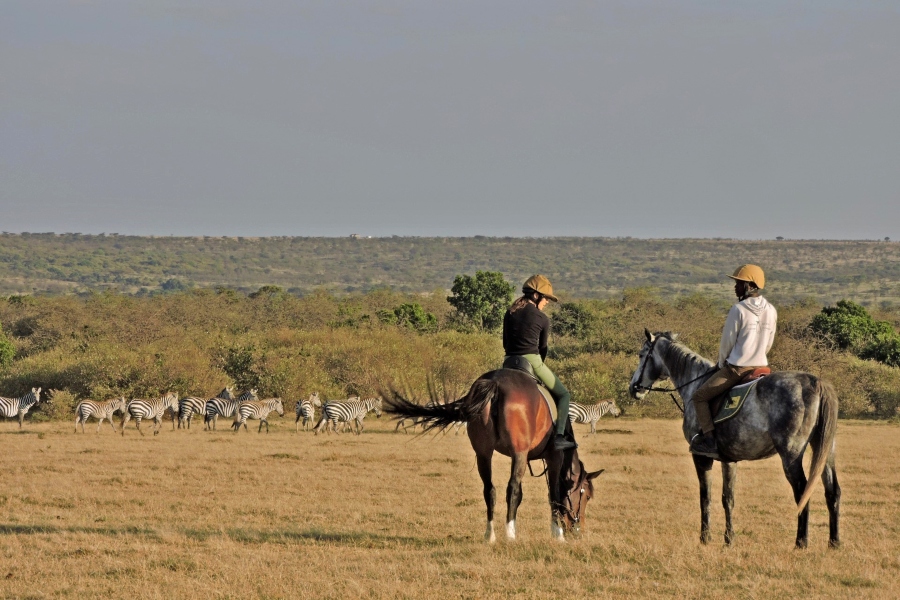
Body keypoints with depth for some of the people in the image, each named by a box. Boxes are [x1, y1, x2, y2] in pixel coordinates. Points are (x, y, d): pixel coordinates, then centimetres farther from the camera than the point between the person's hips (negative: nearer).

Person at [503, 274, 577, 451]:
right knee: (563, 395, 7)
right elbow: (543, 347, 6)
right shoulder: (542, 319, -4)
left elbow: (505, 343, 14)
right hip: (532, 361, -5)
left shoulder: (510, 313, 10)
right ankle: (559, 437, -8)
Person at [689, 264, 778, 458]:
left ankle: (709, 439, -7)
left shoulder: (738, 310, -14)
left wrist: (722, 364, 9)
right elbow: (768, 343, 12)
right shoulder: (771, 311, 5)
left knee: (699, 397, 3)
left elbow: (727, 342, -7)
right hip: (761, 367, 7)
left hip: (736, 369, -7)